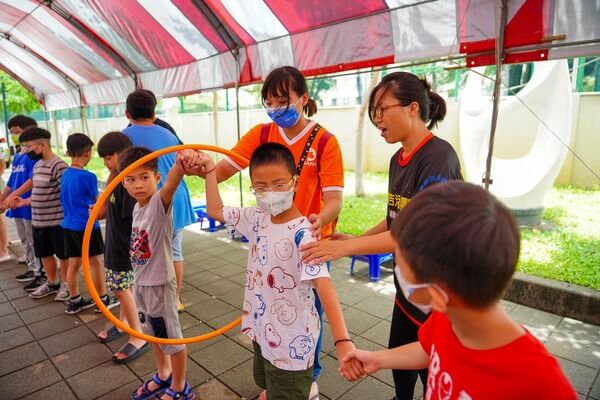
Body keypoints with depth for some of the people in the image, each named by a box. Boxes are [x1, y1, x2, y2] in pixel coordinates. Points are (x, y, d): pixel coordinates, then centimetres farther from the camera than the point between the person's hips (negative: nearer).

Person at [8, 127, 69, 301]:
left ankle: (65, 284, 23)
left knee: (63, 254, 7)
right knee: (44, 254, 19)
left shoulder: (58, 165, -18)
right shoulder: (37, 165, 10)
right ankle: (52, 283, 36)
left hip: (57, 221, -9)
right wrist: (25, 201, 16)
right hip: (38, 220, 9)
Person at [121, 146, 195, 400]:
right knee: (154, 334, 25)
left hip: (159, 283, -8)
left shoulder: (159, 202, -22)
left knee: (171, 336, 9)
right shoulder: (137, 207, 1)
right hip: (141, 282, 8)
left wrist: (180, 165, -66)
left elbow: (171, 183, -47)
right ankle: (163, 376, 46)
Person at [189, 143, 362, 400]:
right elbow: (215, 211, 8)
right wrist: (210, 170, 8)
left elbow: (323, 283, -38)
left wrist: (343, 341, -48)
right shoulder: (257, 218, -5)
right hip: (262, 331, 7)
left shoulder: (302, 233, -28)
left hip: (291, 343, -7)